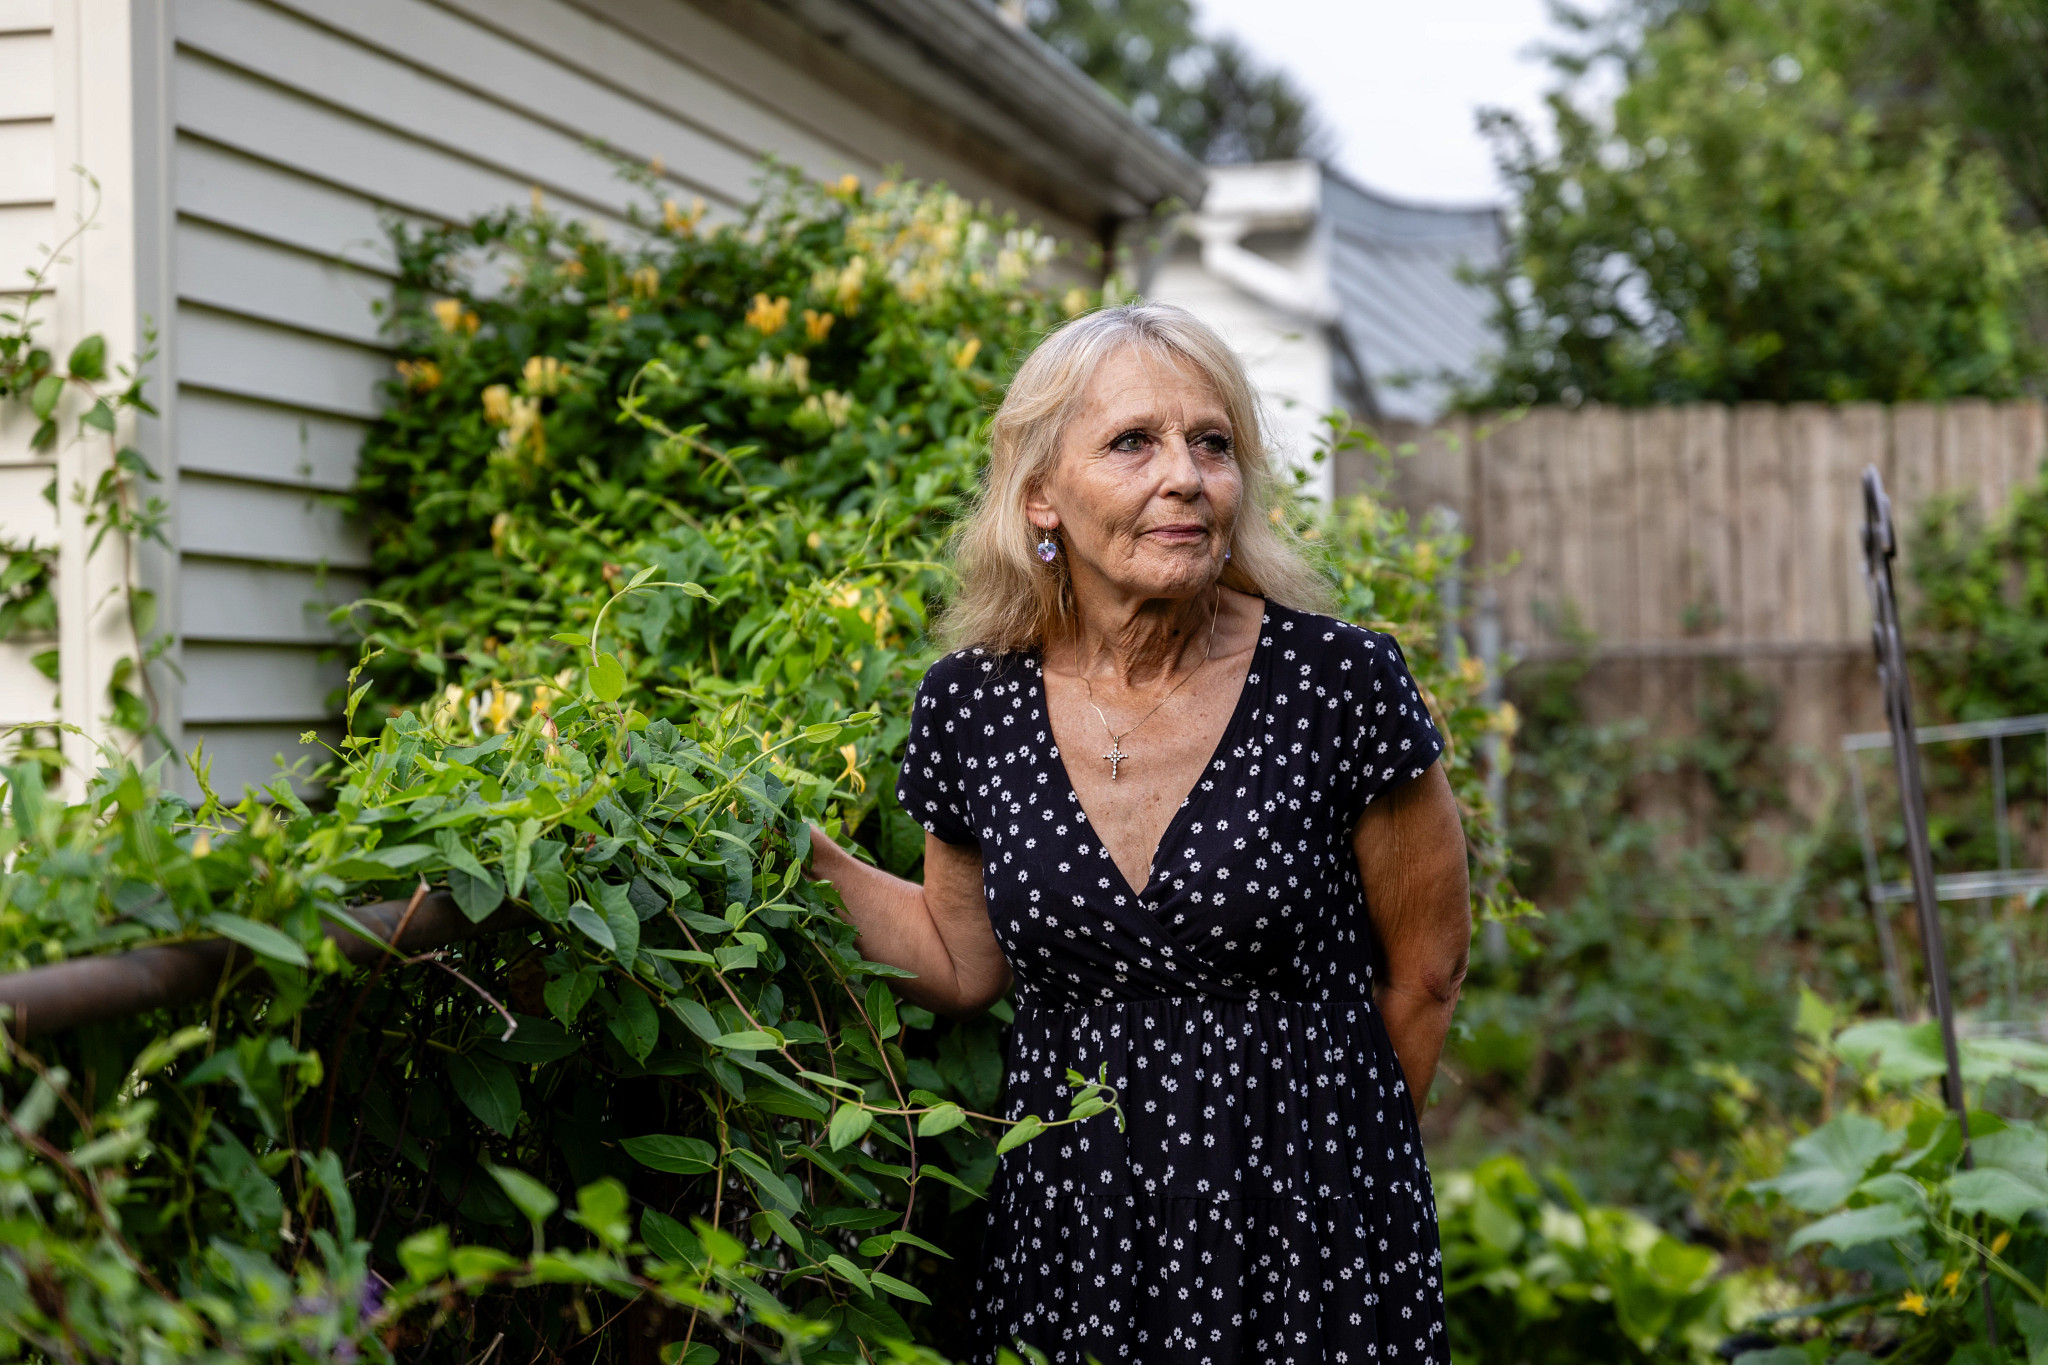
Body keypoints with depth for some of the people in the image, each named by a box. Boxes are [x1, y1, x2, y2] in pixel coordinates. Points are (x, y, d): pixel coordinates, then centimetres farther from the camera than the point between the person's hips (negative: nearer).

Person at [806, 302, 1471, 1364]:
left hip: (1312, 1247, -2)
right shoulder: (970, 708, -4)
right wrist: (787, 841, 1)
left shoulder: (1336, 682, -14)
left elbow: (1422, 973, -1)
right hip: (1066, 1234, 3)